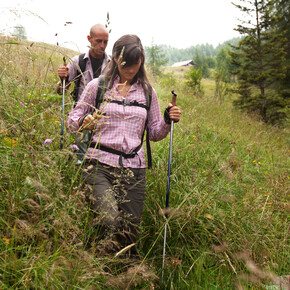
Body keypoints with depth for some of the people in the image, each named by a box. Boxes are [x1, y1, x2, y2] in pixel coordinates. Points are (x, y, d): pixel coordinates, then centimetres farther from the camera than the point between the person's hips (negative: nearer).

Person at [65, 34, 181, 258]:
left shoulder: (148, 91, 13)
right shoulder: (98, 86, 6)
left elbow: (154, 134, 18)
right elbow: (71, 122, 9)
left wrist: (168, 121, -2)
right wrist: (83, 122, -13)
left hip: (134, 168, 3)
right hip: (99, 165, -2)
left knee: (129, 232, 2)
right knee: (110, 223, -23)